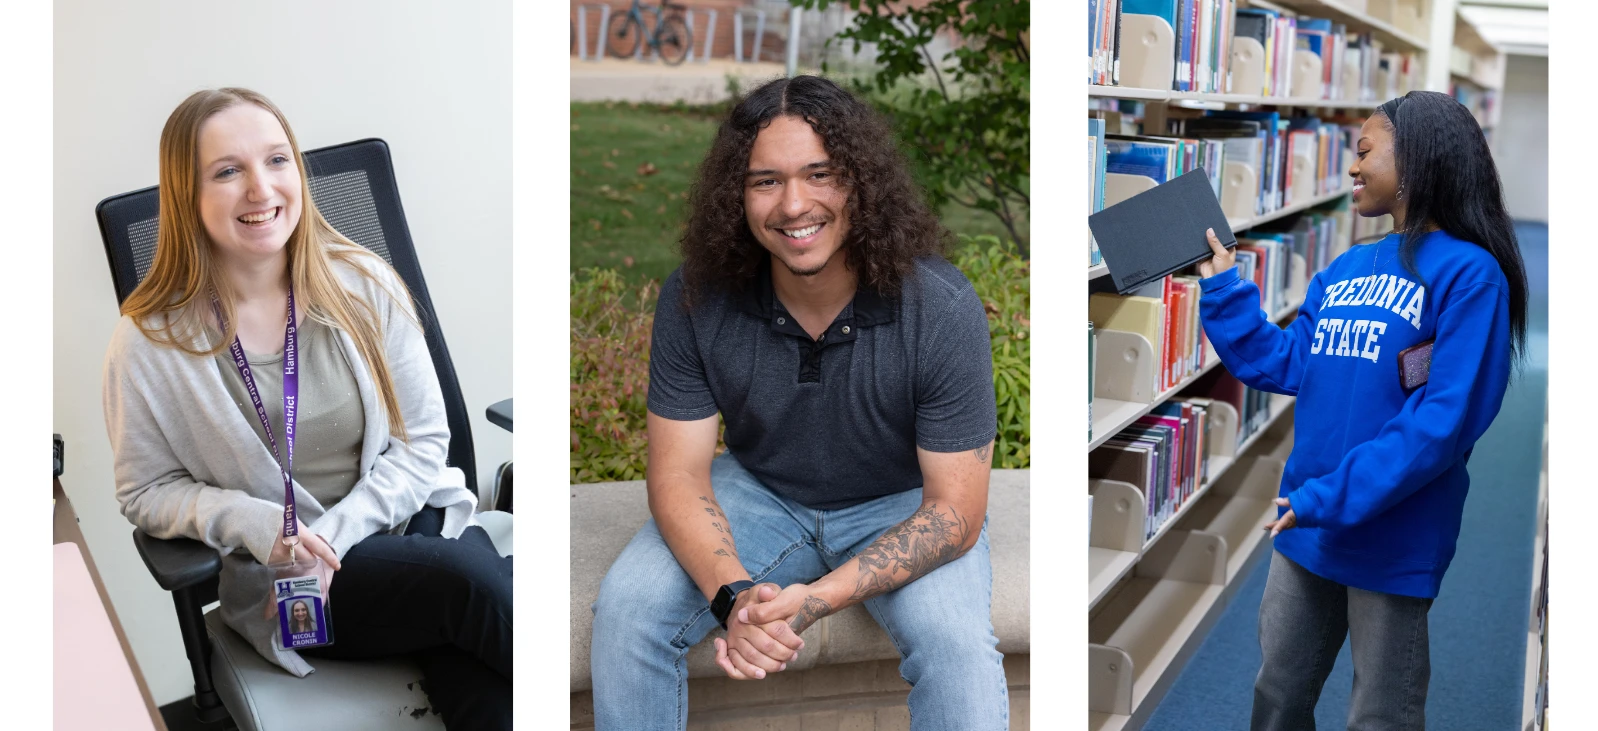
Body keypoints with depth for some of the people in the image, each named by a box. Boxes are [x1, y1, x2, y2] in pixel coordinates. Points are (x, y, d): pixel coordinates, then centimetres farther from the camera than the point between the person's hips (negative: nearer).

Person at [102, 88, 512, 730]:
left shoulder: (363, 285, -4)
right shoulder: (149, 343, -8)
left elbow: (424, 441, 0)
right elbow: (148, 490, 3)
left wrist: (333, 534, -14)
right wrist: (257, 525, -17)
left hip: (411, 515, 2)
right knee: (466, 580, -30)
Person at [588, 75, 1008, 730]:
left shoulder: (942, 309, -26)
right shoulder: (696, 298, -19)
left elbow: (954, 512, -23)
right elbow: (678, 472, -15)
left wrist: (820, 598, -37)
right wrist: (734, 596, -35)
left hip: (902, 504, -2)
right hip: (759, 491, 2)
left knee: (955, 640, -30)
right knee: (627, 602, -19)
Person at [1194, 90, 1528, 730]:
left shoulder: (1468, 274, -13)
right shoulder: (1344, 270, 11)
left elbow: (1445, 419, -21)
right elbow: (1284, 364, 10)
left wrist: (1332, 499, -23)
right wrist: (1221, 284, 7)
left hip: (1392, 538, -7)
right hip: (1306, 529, 7)